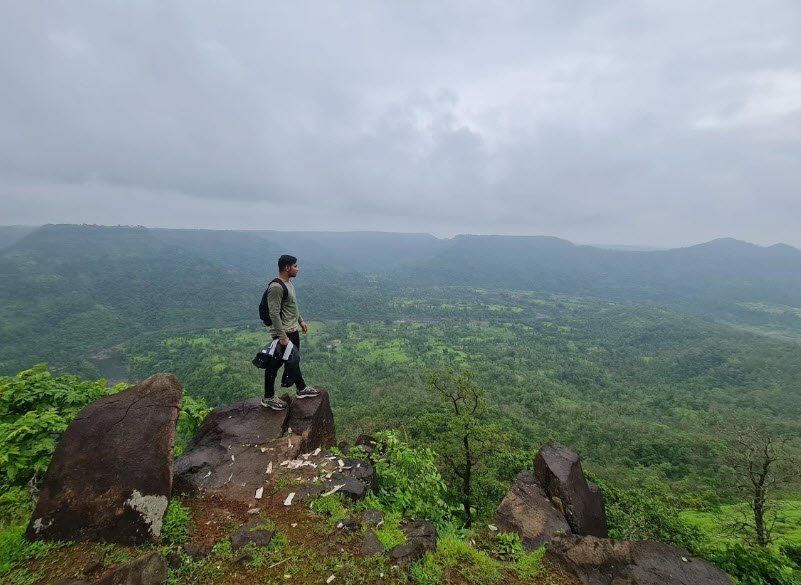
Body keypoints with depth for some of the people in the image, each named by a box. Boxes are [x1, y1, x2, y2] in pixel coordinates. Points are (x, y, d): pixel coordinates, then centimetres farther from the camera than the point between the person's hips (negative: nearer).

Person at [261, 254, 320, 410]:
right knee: (275, 364, 4)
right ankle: (268, 398, 19)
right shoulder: (276, 287, -23)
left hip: (293, 330, 10)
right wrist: (282, 336, -26)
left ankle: (301, 389, 36)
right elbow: (274, 314, -25)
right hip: (284, 333, -10)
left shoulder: (289, 282, 7)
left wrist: (300, 320, 22)